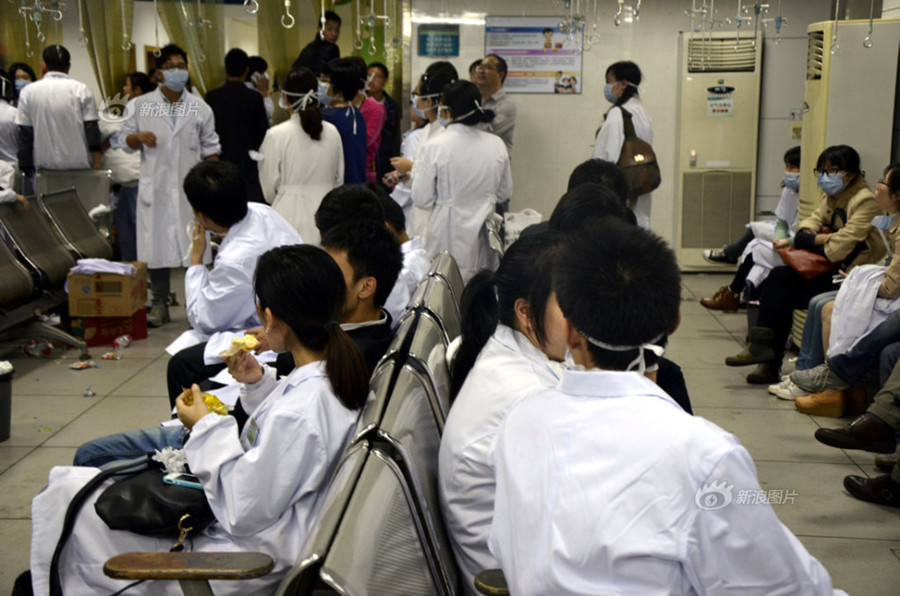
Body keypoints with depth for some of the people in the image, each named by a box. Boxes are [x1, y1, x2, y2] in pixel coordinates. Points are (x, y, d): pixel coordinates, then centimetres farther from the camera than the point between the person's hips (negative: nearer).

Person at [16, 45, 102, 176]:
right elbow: (92, 129, -6)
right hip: (78, 163, -1)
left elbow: (24, 135, 2)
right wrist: (97, 163, -2)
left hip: (45, 165, 1)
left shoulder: (28, 91, 0)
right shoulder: (81, 89, -3)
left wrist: (26, 168, 7)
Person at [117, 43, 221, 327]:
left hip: (190, 187, 0)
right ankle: (160, 304, 14)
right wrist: (138, 137, -13)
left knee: (194, 245, 2)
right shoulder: (141, 105, 5)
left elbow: (210, 149, 9)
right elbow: (124, 140, 9)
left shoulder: (200, 108, 7)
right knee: (157, 243, 3)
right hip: (156, 186, 0)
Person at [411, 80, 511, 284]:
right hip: (483, 238, 4)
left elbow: (422, 200, -7)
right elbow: (504, 193, 11)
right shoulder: (496, 145, -1)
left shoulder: (435, 147, -12)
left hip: (449, 238, -4)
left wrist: (415, 170, 7)